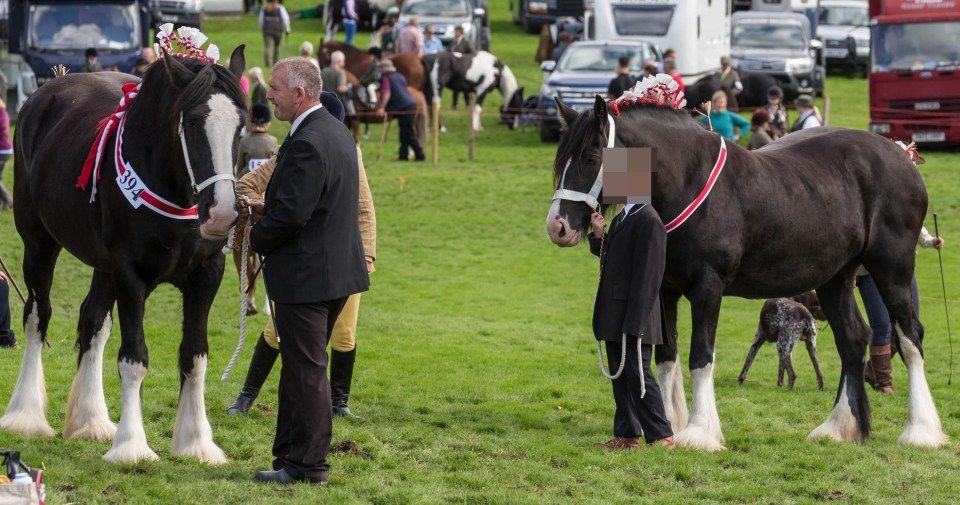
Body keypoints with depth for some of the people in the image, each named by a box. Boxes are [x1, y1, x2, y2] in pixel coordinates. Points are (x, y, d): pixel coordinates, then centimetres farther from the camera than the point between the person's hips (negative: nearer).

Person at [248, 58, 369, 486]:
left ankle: (307, 466, 5)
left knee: (306, 371, -2)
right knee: (301, 369, 17)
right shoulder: (336, 132, 10)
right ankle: (290, 455, 24)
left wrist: (258, 238, -8)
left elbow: (292, 214, -26)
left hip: (305, 275, -10)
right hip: (335, 270, 10)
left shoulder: (307, 143, -22)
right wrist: (267, 210, 10)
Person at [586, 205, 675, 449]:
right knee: (619, 376, 13)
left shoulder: (648, 221, -17)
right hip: (615, 317, 10)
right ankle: (626, 435, 19)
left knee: (637, 374, -5)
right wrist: (599, 234, 4)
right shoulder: (621, 218, 14)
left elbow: (647, 274, -21)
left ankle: (661, 436, 2)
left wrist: (634, 320, -23)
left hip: (634, 316, -10)